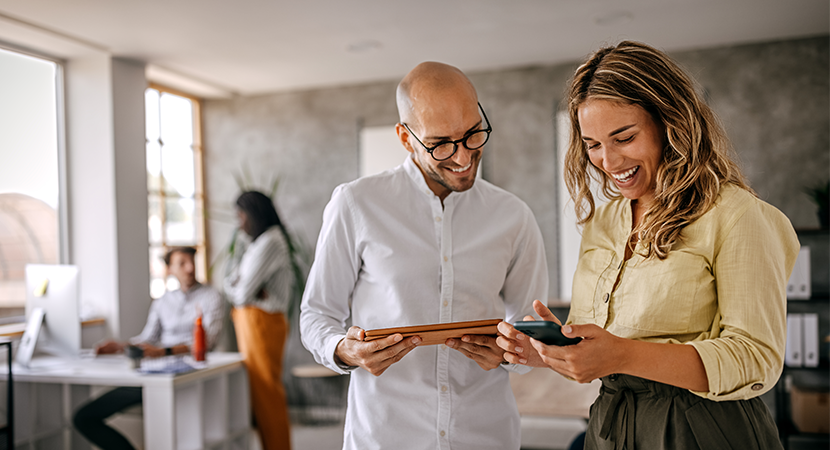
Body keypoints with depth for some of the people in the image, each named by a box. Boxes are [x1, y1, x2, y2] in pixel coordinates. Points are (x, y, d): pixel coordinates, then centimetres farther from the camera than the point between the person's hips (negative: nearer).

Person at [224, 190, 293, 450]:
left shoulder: (269, 242, -15)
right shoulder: (259, 242, 18)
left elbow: (243, 293, -18)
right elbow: (230, 282, 12)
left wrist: (238, 293, 4)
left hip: (262, 322, -10)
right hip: (251, 322, 10)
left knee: (266, 392, -4)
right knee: (260, 390, 13)